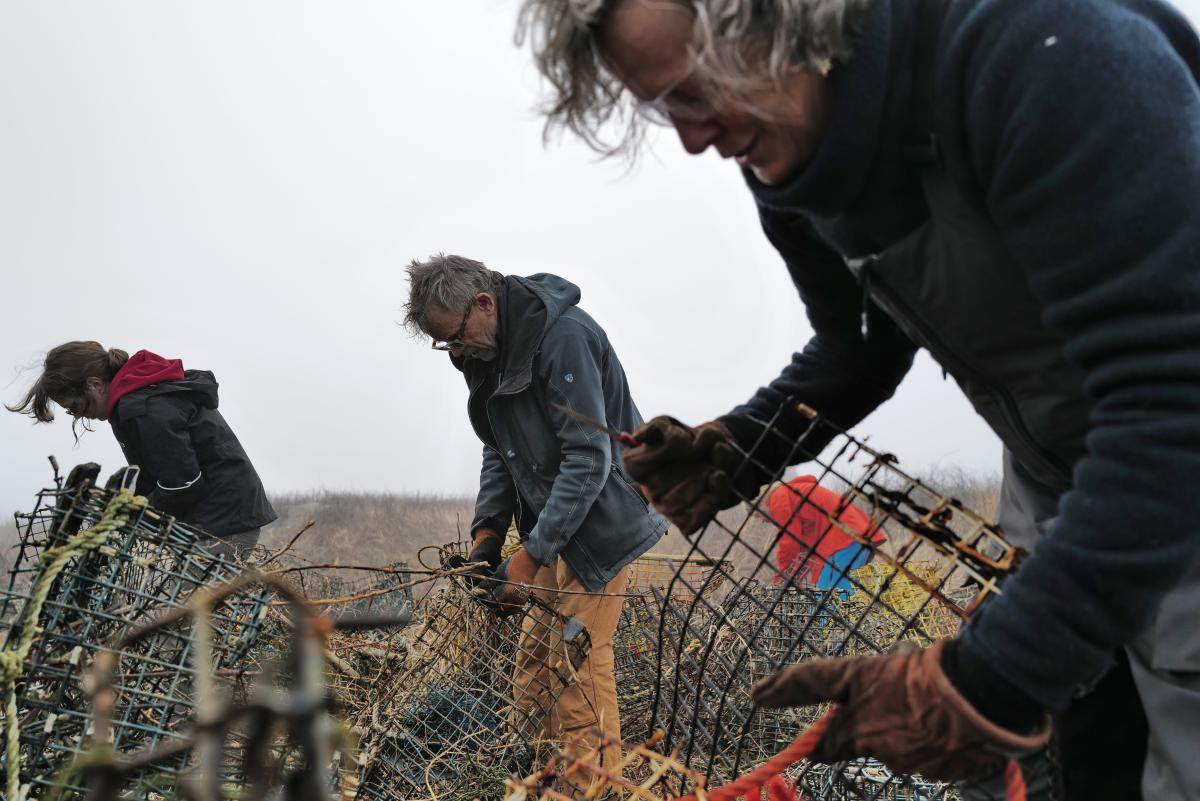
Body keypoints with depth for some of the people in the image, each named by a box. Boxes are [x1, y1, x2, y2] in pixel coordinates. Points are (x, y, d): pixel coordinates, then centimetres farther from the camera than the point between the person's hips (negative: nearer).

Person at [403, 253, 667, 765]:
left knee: (576, 666, -10)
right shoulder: (486, 352, 6)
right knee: (534, 664, 7)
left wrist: (531, 556, -24)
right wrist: (488, 531, -2)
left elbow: (588, 459, -24)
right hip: (552, 527, 9)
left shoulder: (565, 336, -22)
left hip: (598, 522, -8)